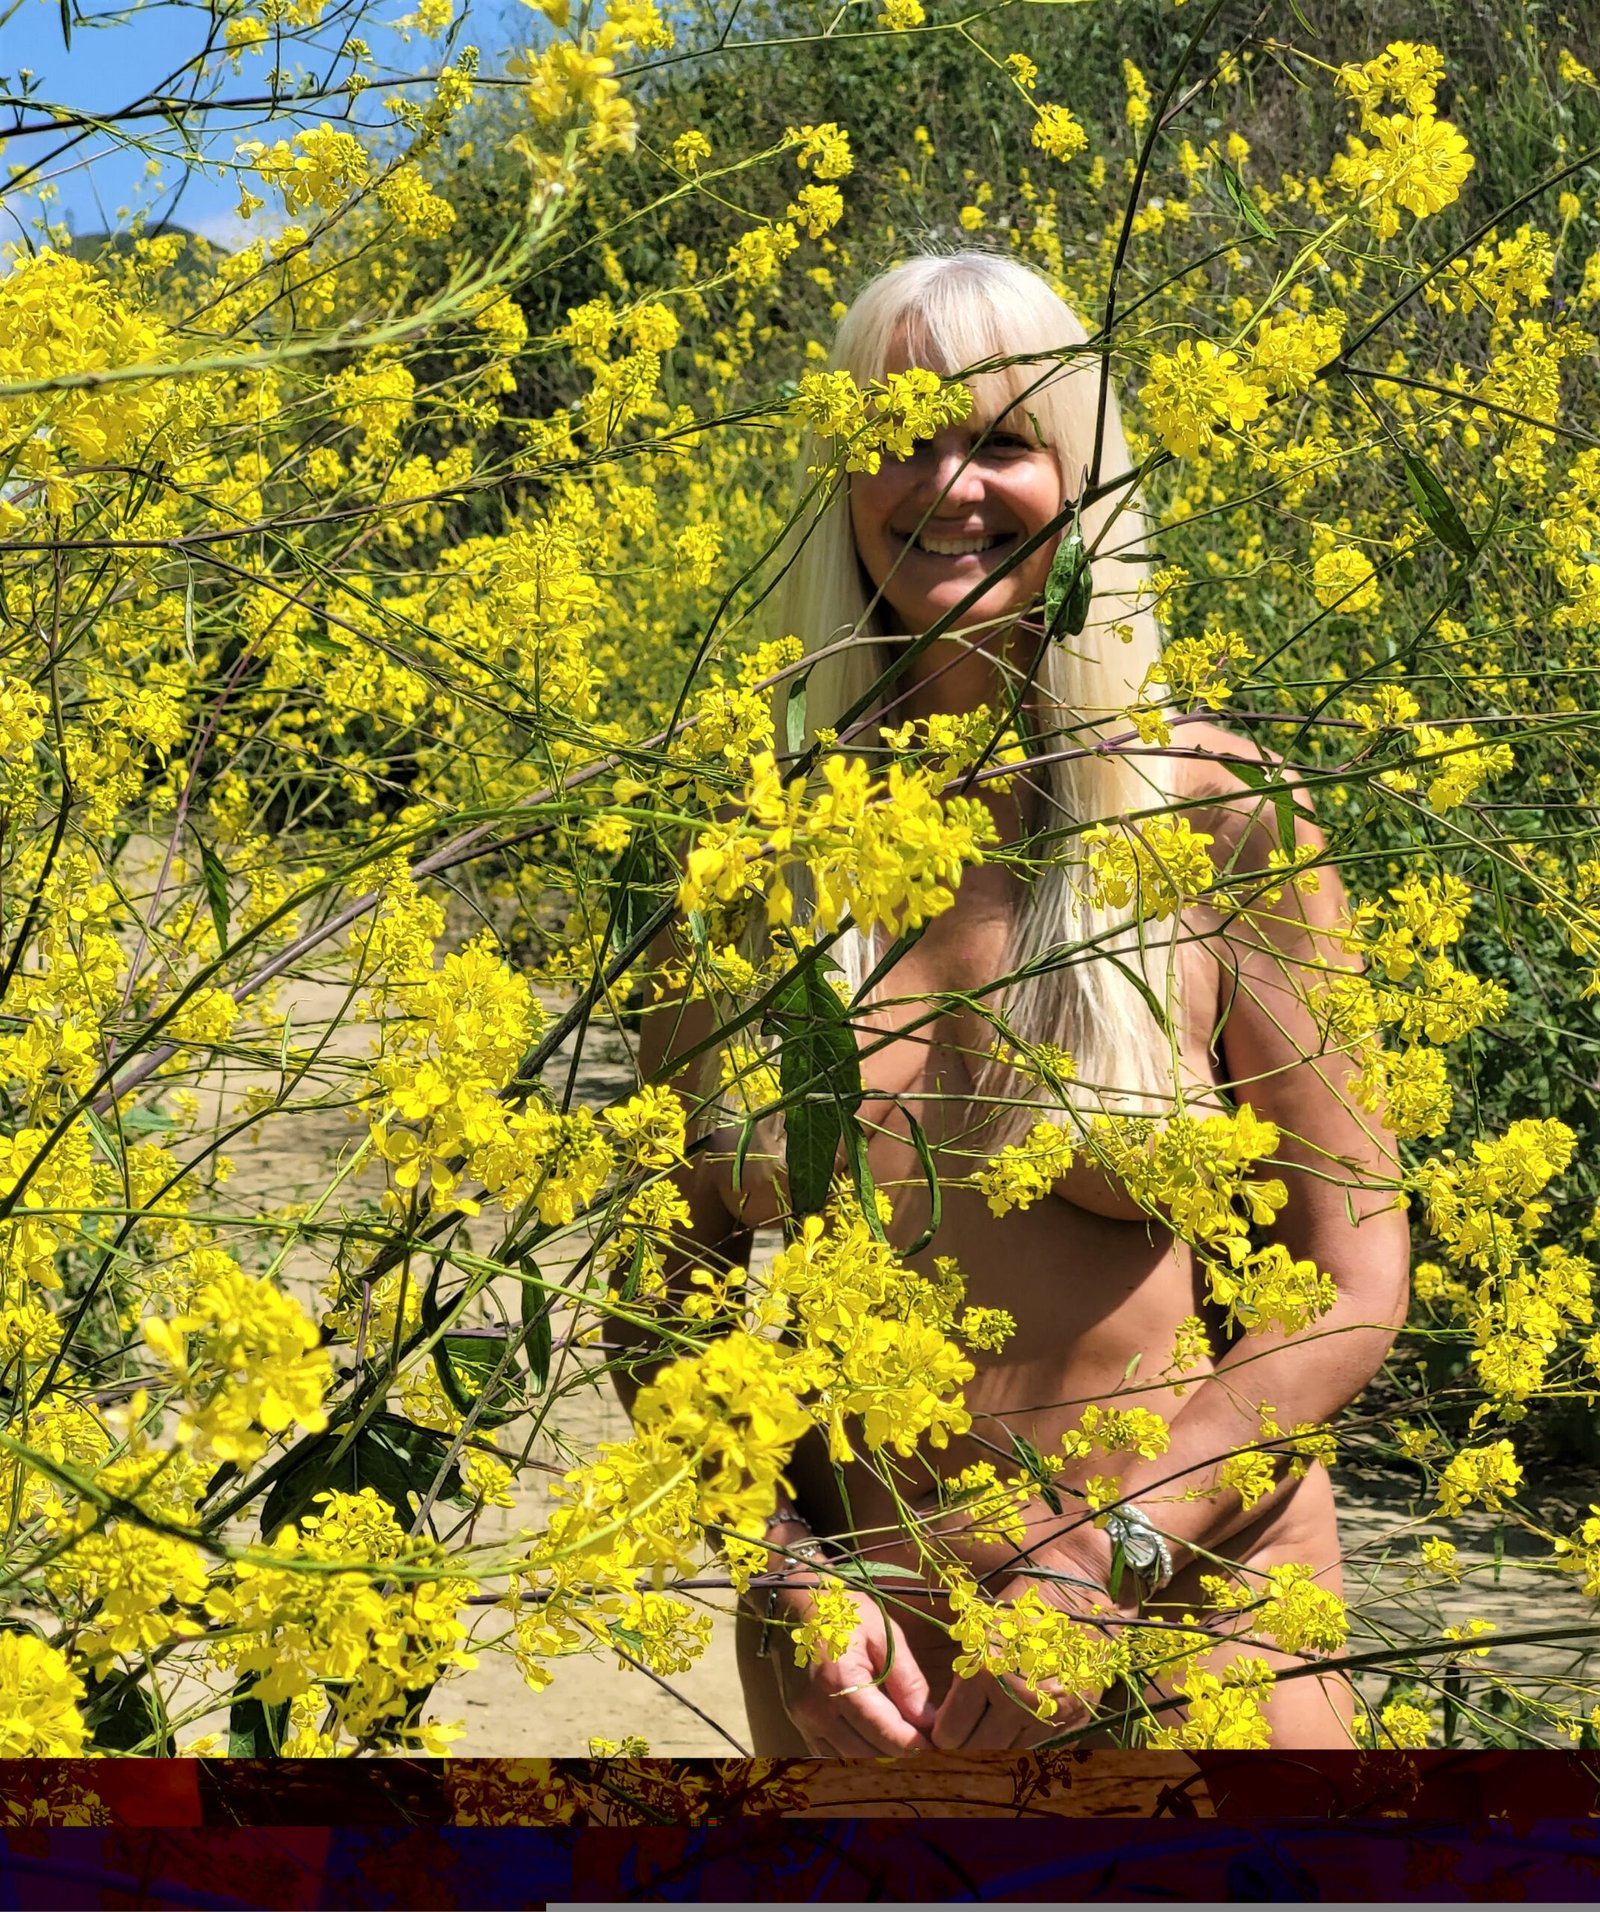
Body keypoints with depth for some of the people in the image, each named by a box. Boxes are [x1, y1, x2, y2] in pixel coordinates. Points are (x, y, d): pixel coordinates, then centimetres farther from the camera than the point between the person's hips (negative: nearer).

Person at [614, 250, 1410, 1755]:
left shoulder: (1217, 810, -7)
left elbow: (1352, 1280, -6)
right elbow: (666, 1288, 4)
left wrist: (1103, 1556, -15)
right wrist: (787, 1571, -9)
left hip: (1187, 1621, -1)